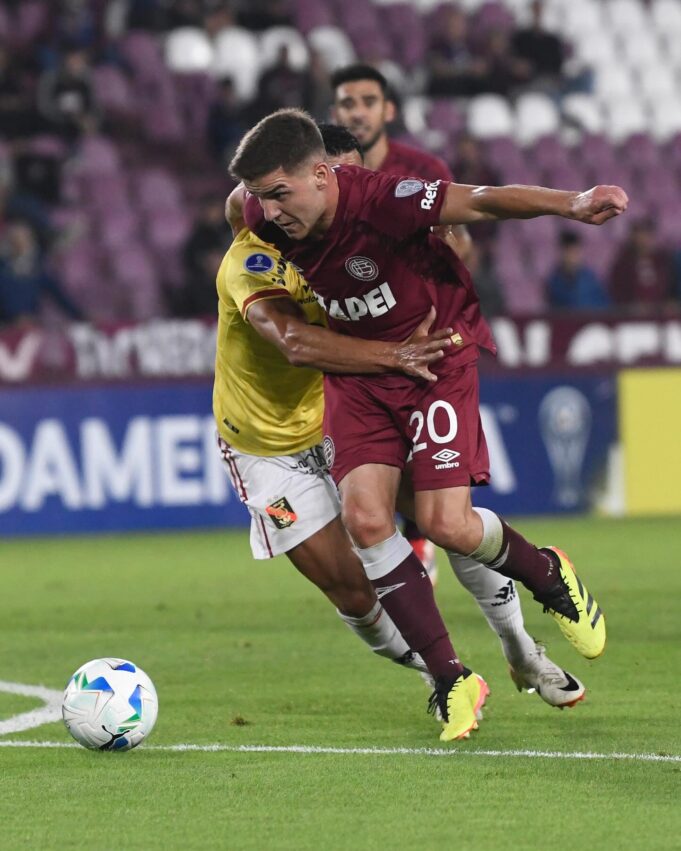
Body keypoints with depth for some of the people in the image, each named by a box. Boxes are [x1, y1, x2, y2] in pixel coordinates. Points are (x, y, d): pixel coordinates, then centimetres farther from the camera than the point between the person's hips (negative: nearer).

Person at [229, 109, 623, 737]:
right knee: (365, 517, -14)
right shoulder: (261, 220, -14)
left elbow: (482, 202, -32)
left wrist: (570, 205, -49)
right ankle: (451, 679, -3)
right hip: (356, 369, 5)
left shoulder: (381, 201, -31)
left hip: (437, 355, -5)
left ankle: (548, 575, 22)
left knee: (445, 524, -13)